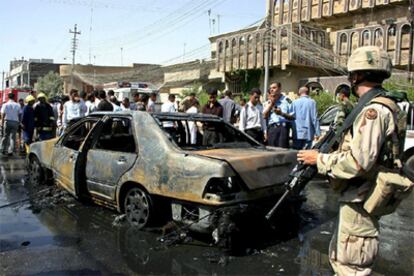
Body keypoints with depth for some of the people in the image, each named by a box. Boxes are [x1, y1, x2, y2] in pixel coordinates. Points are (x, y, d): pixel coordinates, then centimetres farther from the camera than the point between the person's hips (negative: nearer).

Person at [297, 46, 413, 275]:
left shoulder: (374, 110, -21)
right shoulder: (378, 106, 12)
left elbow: (357, 163, -27)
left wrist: (319, 159, -15)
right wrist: (326, 154, 12)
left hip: (360, 202, -10)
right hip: (356, 198, 10)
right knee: (339, 258, 24)